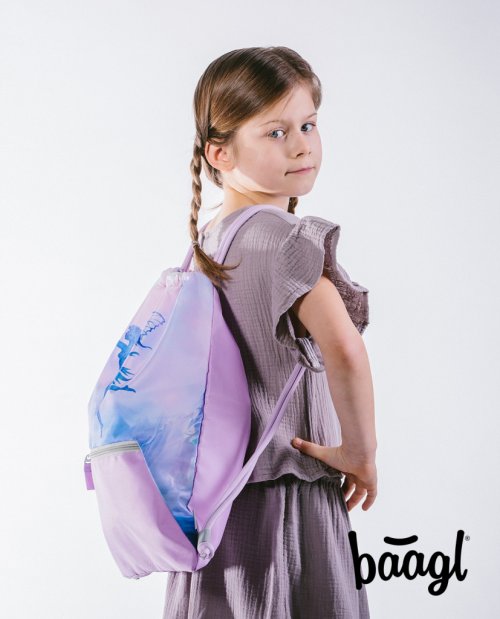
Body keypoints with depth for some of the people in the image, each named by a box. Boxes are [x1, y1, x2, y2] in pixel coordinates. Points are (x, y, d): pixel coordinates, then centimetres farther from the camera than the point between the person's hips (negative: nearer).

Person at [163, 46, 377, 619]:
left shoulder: (207, 244, 7)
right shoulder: (289, 236, -17)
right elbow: (343, 349, -33)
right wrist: (360, 451, -19)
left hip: (212, 498, 8)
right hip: (285, 499, -8)